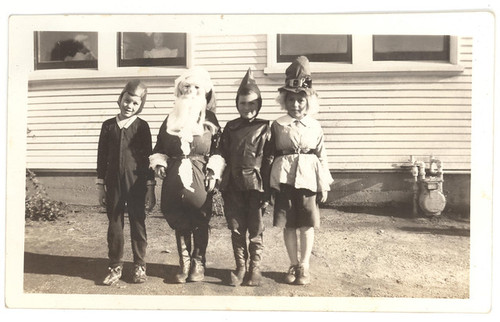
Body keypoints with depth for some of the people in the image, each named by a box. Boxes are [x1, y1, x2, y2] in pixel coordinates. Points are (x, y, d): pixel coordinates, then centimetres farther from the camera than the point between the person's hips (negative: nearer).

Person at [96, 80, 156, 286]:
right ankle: (115, 267, 22)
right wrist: (101, 185, 5)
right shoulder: (109, 126, 4)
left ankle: (140, 266, 21)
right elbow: (102, 156, 7)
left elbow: (148, 157, 0)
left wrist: (150, 187, -3)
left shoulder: (142, 126, -1)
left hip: (136, 183, -2)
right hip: (113, 183, 2)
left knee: (138, 225, 7)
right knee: (114, 225, 9)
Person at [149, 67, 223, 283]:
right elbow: (160, 147, 14)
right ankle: (184, 264, 21)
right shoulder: (171, 119, 9)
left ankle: (198, 264, 20)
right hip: (175, 177, 3)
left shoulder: (210, 119, 2)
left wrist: (213, 173, -8)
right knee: (179, 222, 8)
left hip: (199, 176, -2)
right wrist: (159, 164, -2)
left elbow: (217, 149, 0)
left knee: (200, 222, 5)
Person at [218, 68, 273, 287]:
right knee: (236, 230, 9)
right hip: (233, 187, 3)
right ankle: (240, 268, 23)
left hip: (255, 186, -3)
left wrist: (267, 192, -9)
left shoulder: (265, 128, -1)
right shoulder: (230, 127, 8)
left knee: (255, 231, 6)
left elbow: (269, 161, -5)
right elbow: (222, 156, 9)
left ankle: (255, 268, 21)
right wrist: (223, 187, 5)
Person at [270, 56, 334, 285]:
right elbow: (271, 154, 3)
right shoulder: (277, 125, 2)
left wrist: (323, 185, 3)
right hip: (284, 179, 0)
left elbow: (321, 156, 5)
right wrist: (271, 183, 0)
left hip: (307, 179, 0)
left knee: (307, 224, 6)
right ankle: (293, 265, 23)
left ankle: (304, 266, 20)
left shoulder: (315, 127, 4)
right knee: (288, 224, 7)